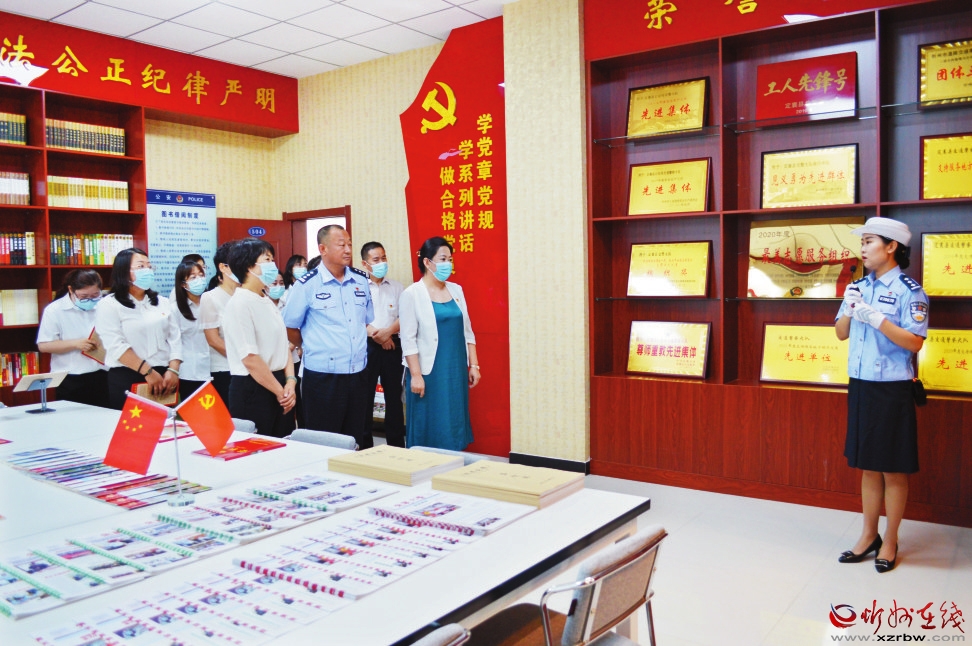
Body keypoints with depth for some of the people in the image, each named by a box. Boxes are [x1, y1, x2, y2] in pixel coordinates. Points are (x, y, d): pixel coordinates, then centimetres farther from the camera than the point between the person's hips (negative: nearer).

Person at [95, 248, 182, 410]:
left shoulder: (162, 302, 14)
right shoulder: (109, 305, -3)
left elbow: (174, 339, 9)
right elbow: (116, 345, -13)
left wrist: (173, 370, -6)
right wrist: (148, 372, -18)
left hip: (164, 376, 5)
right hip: (127, 380, -5)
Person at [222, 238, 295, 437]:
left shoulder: (268, 302, 12)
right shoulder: (239, 304, -14)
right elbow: (250, 359, -19)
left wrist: (290, 383, -3)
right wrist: (280, 392, -12)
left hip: (279, 386, 8)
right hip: (252, 391, -8)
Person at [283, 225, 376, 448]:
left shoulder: (361, 280, 8)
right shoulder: (306, 285, -7)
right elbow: (290, 328, 1)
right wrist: (313, 349, 8)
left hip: (358, 374, 5)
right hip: (322, 376, -5)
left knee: (356, 442, 13)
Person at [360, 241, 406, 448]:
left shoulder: (397, 287, 9)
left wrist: (388, 331, -15)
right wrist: (376, 335, -12)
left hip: (392, 346, 3)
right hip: (367, 346, -3)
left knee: (394, 396, 7)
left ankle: (397, 445, 15)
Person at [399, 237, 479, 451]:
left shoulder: (456, 290, 9)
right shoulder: (412, 294, -7)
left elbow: (467, 331, 12)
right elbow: (408, 339, -11)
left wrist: (473, 365, 8)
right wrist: (416, 375, -15)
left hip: (456, 370, 5)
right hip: (429, 371, -5)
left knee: (454, 424, 10)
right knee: (429, 427, 2)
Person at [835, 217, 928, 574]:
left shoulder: (908, 290, -10)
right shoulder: (857, 287, 8)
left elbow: (914, 342, -16)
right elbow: (841, 333, 11)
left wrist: (877, 318, -24)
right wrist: (849, 309, -7)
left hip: (892, 390, -6)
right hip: (860, 386, 6)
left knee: (893, 470, 6)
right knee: (867, 466, 14)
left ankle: (890, 541, 19)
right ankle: (868, 535, 26)